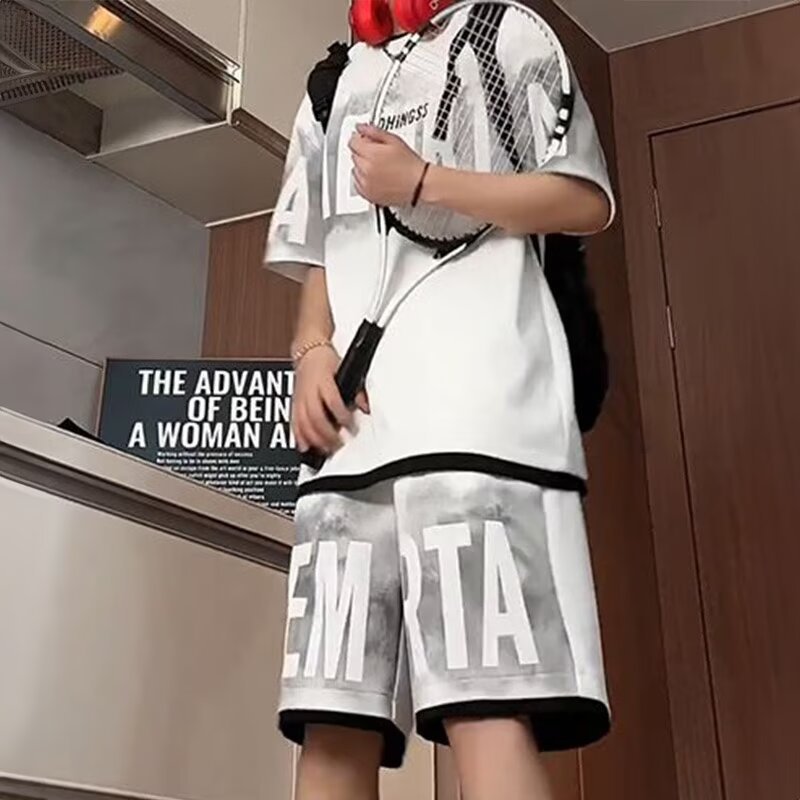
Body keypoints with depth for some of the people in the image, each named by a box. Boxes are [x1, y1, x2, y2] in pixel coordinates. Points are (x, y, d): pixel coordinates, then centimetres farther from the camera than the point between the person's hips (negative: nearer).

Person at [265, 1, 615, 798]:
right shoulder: (335, 87, 32)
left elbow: (586, 200, 6)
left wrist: (421, 182, -2)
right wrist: (312, 351, 7)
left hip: (479, 411, -5)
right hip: (355, 423, 5)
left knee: (487, 709, -17)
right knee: (331, 720, -3)